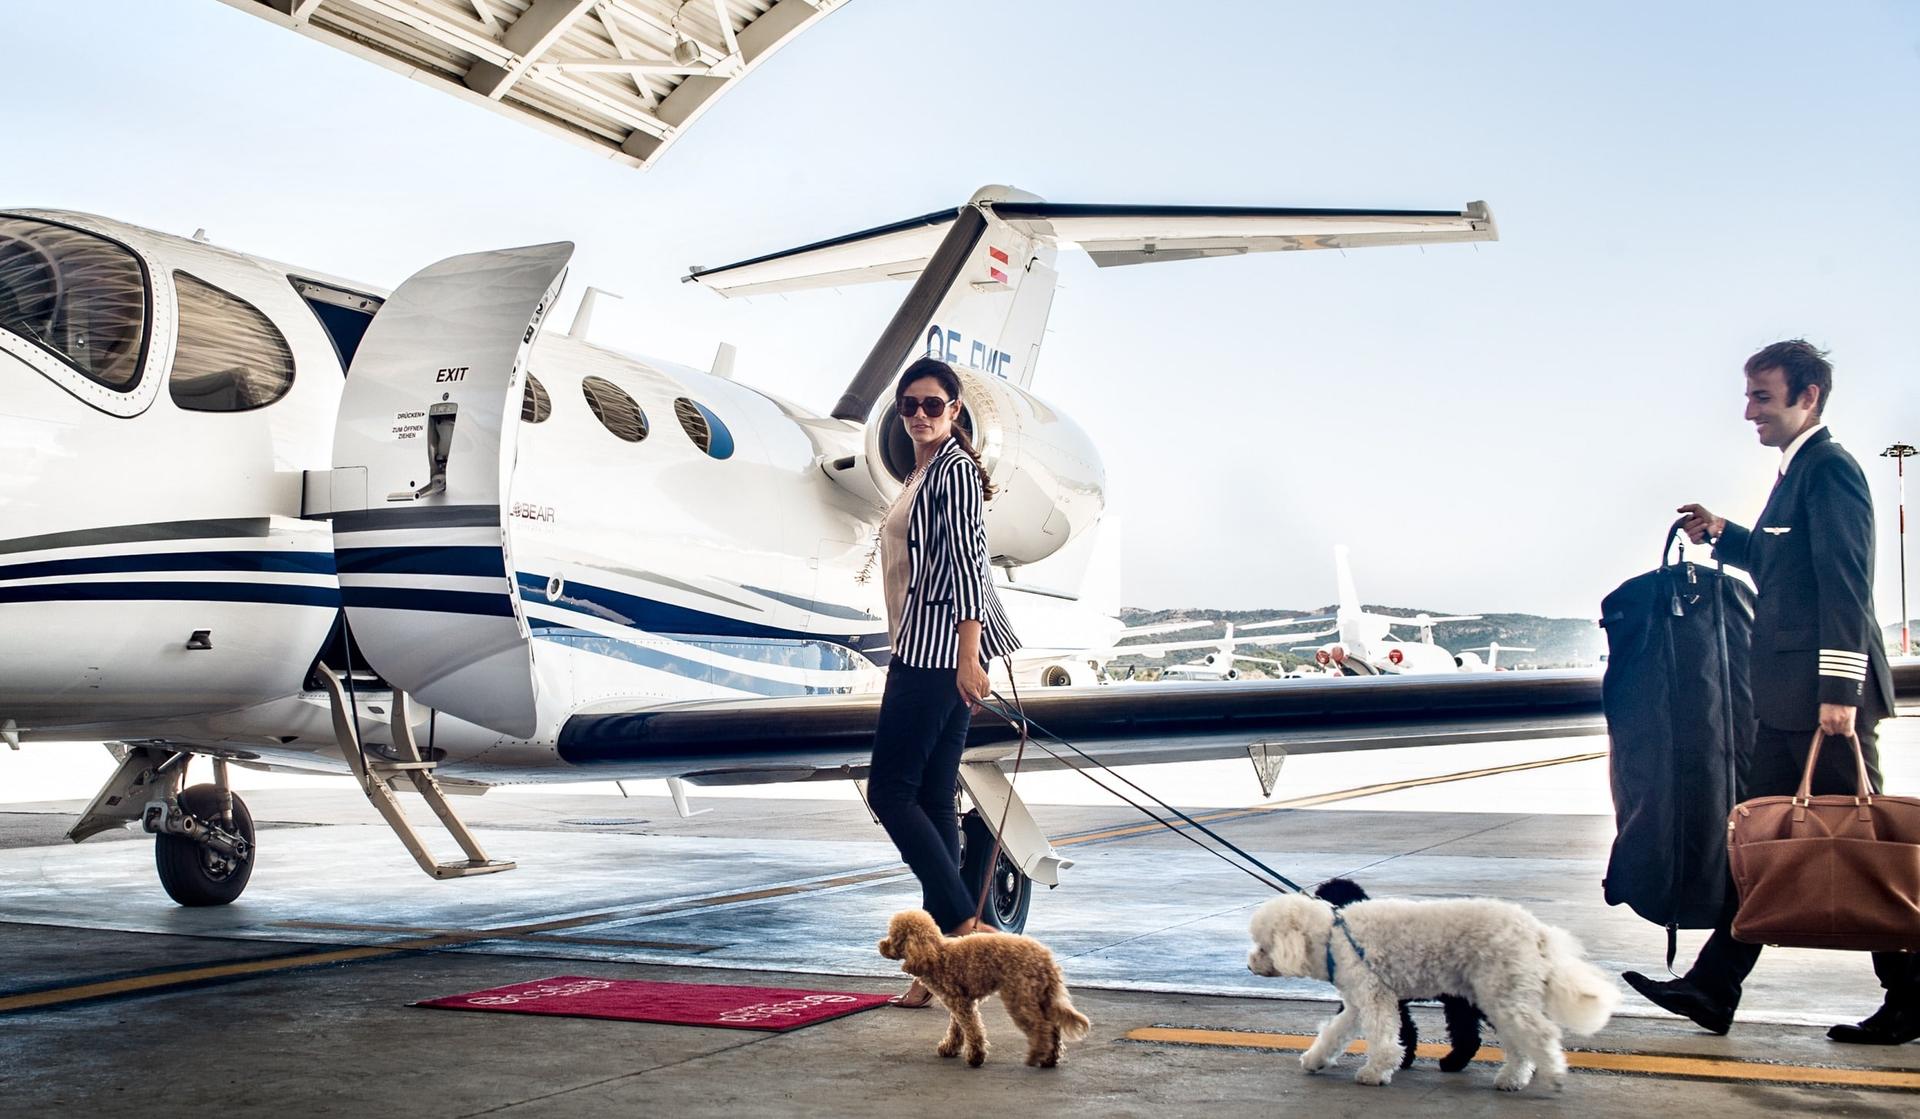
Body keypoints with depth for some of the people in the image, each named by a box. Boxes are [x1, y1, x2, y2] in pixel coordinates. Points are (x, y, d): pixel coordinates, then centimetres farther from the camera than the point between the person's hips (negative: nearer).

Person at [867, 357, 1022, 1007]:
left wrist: (968, 657, -23)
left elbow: (966, 560, -17)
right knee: (932, 799, 7)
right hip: (922, 648, 10)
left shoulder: (956, 468, -8)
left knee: (890, 790, -9)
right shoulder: (920, 474, 21)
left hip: (944, 648, -10)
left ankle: (964, 926, -6)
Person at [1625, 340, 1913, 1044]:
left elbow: (1846, 581, -19)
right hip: (1784, 701, 10)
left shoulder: (1830, 467, -10)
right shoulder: (1796, 471, 19)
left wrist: (1840, 689, -24)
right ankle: (1711, 989, 11)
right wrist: (1723, 535, 16)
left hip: (1823, 696, -10)